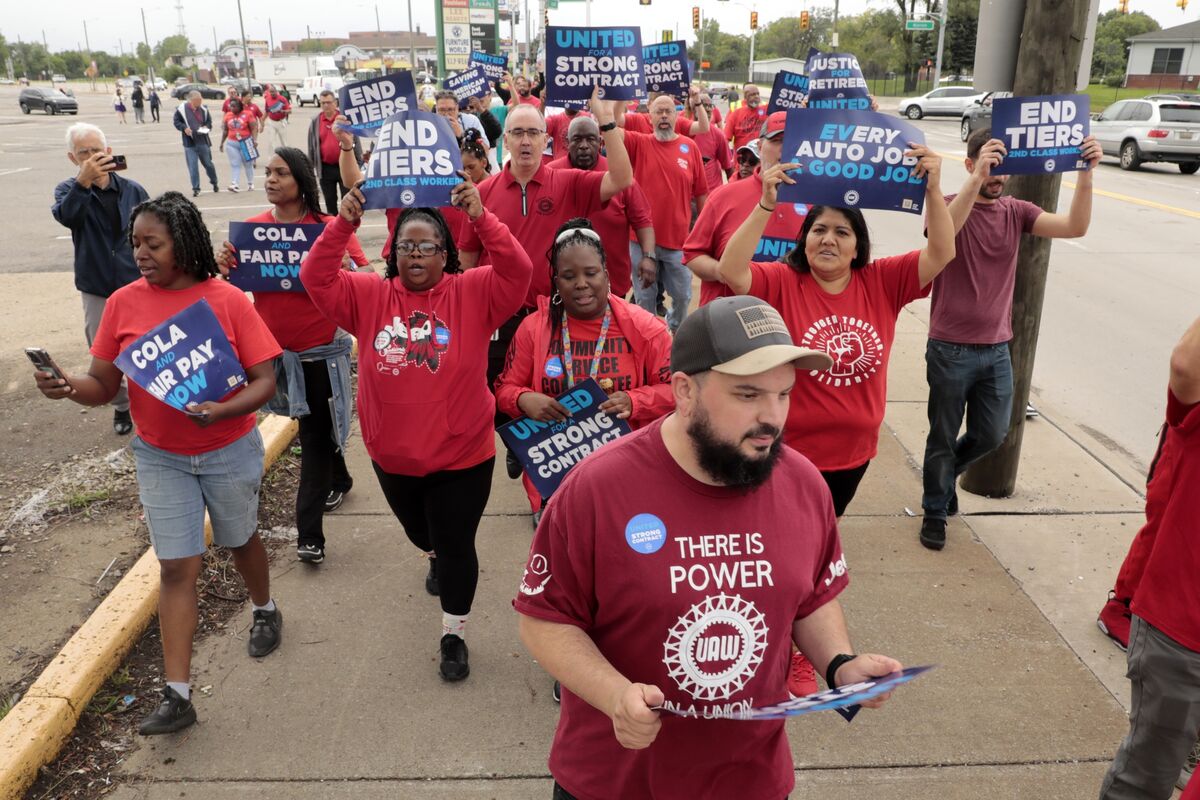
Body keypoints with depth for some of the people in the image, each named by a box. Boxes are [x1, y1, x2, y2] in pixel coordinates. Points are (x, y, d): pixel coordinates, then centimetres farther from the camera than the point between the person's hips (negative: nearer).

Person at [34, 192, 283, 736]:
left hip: (229, 451, -1)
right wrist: (68, 387, -23)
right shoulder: (124, 304, -7)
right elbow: (103, 386, -2)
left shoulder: (226, 300, -15)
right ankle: (177, 695, 7)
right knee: (176, 567, 1)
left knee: (239, 540, 20)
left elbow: (264, 381, -15)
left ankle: (264, 610, 51)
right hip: (160, 457, 2)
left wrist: (220, 411, -31)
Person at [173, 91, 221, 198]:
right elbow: (176, 121, 4)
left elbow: (209, 120, 14)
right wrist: (184, 128, -13)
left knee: (208, 163, 12)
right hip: (189, 142, -2)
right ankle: (195, 188, 7)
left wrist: (206, 127, -7)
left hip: (203, 141, 2)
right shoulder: (182, 109, -7)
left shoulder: (203, 109, 0)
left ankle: (214, 182, 35)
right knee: (193, 167, -2)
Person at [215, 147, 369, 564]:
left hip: (320, 348, -5)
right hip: (274, 346, 5)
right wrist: (222, 264, -18)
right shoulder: (252, 228, 1)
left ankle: (309, 531, 9)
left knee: (315, 434, 2)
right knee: (315, 426, 23)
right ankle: (338, 480, 49)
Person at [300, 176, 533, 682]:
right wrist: (342, 224, -27)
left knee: (455, 546, 7)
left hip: (462, 455, -4)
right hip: (391, 455, 4)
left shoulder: (472, 294, -11)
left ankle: (454, 635, 27)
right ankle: (438, 560, 65)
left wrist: (481, 218, -35)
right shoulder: (370, 296, -4)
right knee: (420, 533, 30)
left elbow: (518, 271, -24)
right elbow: (316, 279, -14)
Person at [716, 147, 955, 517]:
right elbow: (730, 270, -30)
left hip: (855, 451, 4)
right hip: (789, 450, -4)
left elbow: (941, 253, -10)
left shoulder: (883, 282, -4)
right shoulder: (780, 282, -14)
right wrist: (766, 205, -36)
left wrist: (933, 189, -23)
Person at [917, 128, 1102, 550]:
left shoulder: (1015, 211, 3)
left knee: (992, 434, 14)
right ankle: (935, 511, 29)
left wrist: (1085, 173, -25)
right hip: (951, 350, -4)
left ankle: (946, 472, 44)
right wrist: (976, 180, -46)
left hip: (997, 349, 5)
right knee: (944, 436, 10)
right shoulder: (949, 206, -10)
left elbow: (1075, 226, -11)